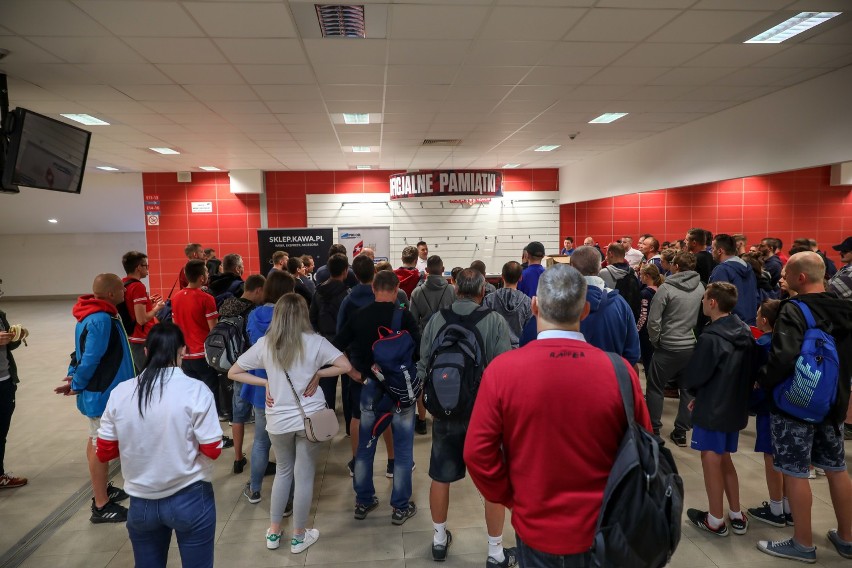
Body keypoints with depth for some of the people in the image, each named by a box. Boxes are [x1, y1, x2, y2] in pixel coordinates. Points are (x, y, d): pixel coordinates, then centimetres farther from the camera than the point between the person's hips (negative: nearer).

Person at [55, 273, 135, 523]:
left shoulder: (95, 315, 7)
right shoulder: (101, 319, -26)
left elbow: (82, 351, 13)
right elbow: (91, 358, -27)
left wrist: (73, 377, 8)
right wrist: (77, 385, -13)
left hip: (100, 391, 10)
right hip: (102, 394, -10)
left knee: (97, 442, 21)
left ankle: (102, 490, 37)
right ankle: (101, 506, 12)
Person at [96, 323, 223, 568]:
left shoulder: (120, 393, -7)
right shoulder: (195, 390, -18)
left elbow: (103, 453, 1)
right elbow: (212, 450, -15)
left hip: (141, 503, 3)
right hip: (190, 499, -3)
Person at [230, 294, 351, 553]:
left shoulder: (264, 344, -4)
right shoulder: (314, 341, -10)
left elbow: (233, 372, 2)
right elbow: (345, 366, -13)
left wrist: (265, 382, 1)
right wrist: (317, 373, -3)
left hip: (278, 419, 3)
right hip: (309, 417, -2)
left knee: (283, 471, 23)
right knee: (304, 475, 11)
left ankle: (273, 533, 33)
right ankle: (299, 536, 26)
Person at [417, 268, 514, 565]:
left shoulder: (436, 320, -5)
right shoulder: (494, 321, -14)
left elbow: (423, 366, 1)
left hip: (444, 411, 3)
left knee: (440, 477, 19)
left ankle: (439, 539, 37)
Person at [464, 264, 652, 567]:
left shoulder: (502, 369, -20)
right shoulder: (620, 371, -16)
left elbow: (478, 452, -15)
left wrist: (510, 498, 2)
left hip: (536, 528, -1)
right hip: (602, 529, 1)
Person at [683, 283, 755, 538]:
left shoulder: (710, 338, -23)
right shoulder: (745, 333, 2)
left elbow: (693, 378, -16)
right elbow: (750, 374, 10)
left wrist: (697, 394, 5)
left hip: (712, 409, -7)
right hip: (735, 406, 7)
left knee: (711, 460, 7)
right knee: (723, 458, 20)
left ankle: (716, 520, 19)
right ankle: (736, 515, 29)